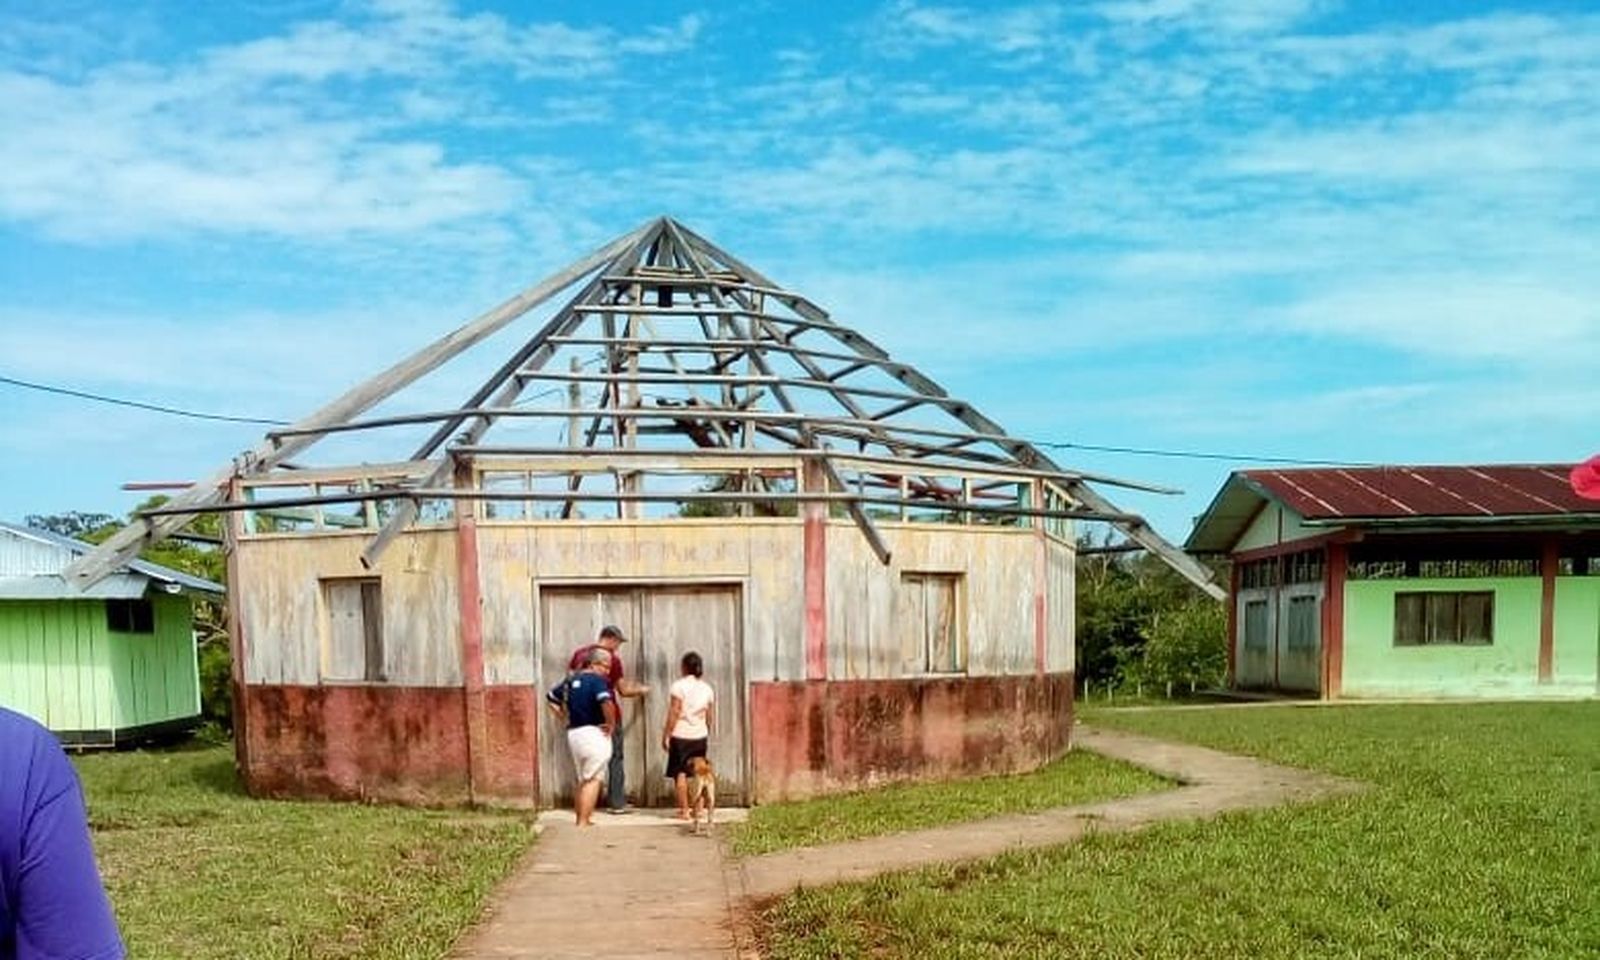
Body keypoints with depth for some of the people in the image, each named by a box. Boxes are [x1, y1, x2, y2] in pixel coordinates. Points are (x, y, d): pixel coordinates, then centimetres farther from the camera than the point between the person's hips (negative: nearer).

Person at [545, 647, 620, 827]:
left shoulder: (571, 680, 13)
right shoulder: (597, 680, -12)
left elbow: (551, 698, 25)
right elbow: (606, 702, -29)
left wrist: (566, 718, 18)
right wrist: (611, 724, -15)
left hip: (573, 733, 8)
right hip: (594, 732, -8)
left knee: (582, 780, 19)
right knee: (593, 780, -1)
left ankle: (580, 819, 24)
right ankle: (584, 822, -4)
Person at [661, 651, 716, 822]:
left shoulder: (679, 686, -10)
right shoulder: (706, 688, 6)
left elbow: (674, 713, -14)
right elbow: (710, 717, 9)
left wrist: (665, 735, -9)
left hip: (681, 736, -5)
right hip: (700, 736, 5)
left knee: (680, 773, 2)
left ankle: (684, 810, 0)